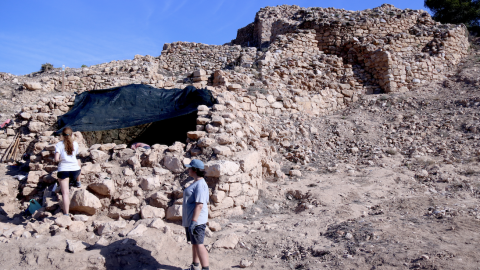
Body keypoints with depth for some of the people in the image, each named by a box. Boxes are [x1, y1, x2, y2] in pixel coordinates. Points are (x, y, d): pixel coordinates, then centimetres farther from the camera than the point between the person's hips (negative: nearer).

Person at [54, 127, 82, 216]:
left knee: (65, 193, -1)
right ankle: (77, 182, 48)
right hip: (75, 170, 3)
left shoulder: (59, 145, -3)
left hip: (63, 170, -2)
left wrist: (60, 159, 9)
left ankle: (66, 214, -6)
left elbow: (56, 159, -13)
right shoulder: (75, 144, 5)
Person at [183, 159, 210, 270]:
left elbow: (199, 205, -25)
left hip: (197, 220, -11)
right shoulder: (196, 183, 14)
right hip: (190, 219, 11)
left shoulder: (200, 184, -19)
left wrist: (193, 222, -27)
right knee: (194, 243, 19)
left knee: (198, 244, -6)